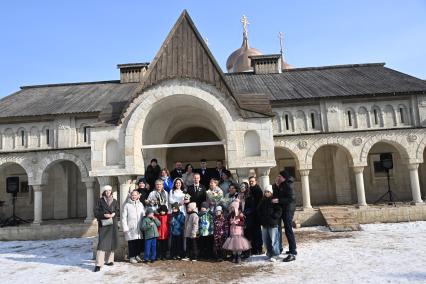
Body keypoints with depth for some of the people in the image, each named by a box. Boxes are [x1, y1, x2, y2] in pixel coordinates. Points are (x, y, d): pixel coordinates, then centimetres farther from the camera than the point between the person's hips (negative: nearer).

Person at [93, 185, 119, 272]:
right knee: (102, 243, -11)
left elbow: (118, 210, 10)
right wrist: (104, 215, -19)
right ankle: (99, 264, -11)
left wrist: (114, 214, -11)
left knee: (112, 242, 8)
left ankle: (109, 260, 23)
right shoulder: (100, 201, 2)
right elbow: (96, 212, -4)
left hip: (112, 224, 4)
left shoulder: (114, 201, 11)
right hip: (103, 224, -4)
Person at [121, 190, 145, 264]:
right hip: (131, 228, -3)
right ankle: (131, 257, 14)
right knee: (131, 243, 0)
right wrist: (125, 228, -8)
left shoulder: (141, 205, 11)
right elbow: (124, 218, -2)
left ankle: (138, 255, 23)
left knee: (140, 243, 7)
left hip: (139, 228, 3)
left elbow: (144, 216, 12)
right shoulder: (127, 205, 0)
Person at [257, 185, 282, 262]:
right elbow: (259, 210, 19)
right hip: (264, 224, 6)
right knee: (266, 240, 12)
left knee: (274, 240, -3)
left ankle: (274, 255, 7)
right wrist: (261, 219, 7)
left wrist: (273, 217, -18)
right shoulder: (262, 201, 12)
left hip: (273, 224, -6)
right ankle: (269, 253, 27)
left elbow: (279, 211, -11)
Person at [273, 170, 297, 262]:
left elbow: (291, 199, -21)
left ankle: (292, 253, -6)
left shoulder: (288, 185, -14)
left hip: (288, 209, -9)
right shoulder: (280, 185, 13)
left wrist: (278, 200, -23)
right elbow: (275, 195, 11)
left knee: (288, 230, -9)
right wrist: (276, 186, 1)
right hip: (281, 209, 9)